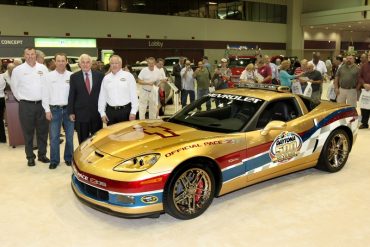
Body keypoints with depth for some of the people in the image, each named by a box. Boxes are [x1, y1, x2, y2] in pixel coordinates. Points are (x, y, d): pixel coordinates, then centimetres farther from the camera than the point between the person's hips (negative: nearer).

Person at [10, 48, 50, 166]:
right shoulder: (18, 70, -2)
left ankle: (42, 154, 22)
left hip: (42, 104, 2)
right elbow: (14, 86, 8)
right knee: (28, 132, 5)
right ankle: (30, 156, 15)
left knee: (43, 131, 9)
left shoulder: (43, 68, 4)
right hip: (26, 105, -2)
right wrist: (21, 99, 6)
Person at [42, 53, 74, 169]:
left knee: (69, 136, 8)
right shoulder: (49, 76, 2)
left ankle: (68, 158, 24)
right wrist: (47, 110, -3)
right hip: (54, 109, 0)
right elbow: (45, 94, 3)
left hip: (69, 108, 0)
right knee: (54, 137, 3)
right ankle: (54, 160, 14)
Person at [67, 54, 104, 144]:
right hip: (81, 113, 0)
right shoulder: (74, 77, 3)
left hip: (97, 113, 0)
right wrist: (71, 112, -2)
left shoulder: (100, 75, 3)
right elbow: (71, 96, 3)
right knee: (83, 140, 8)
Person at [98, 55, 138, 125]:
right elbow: (102, 97, 9)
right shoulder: (106, 78, 8)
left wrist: (133, 112, -8)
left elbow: (133, 95, -3)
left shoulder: (128, 76, -1)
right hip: (110, 111, 3)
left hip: (125, 110, -3)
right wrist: (102, 113, 5)